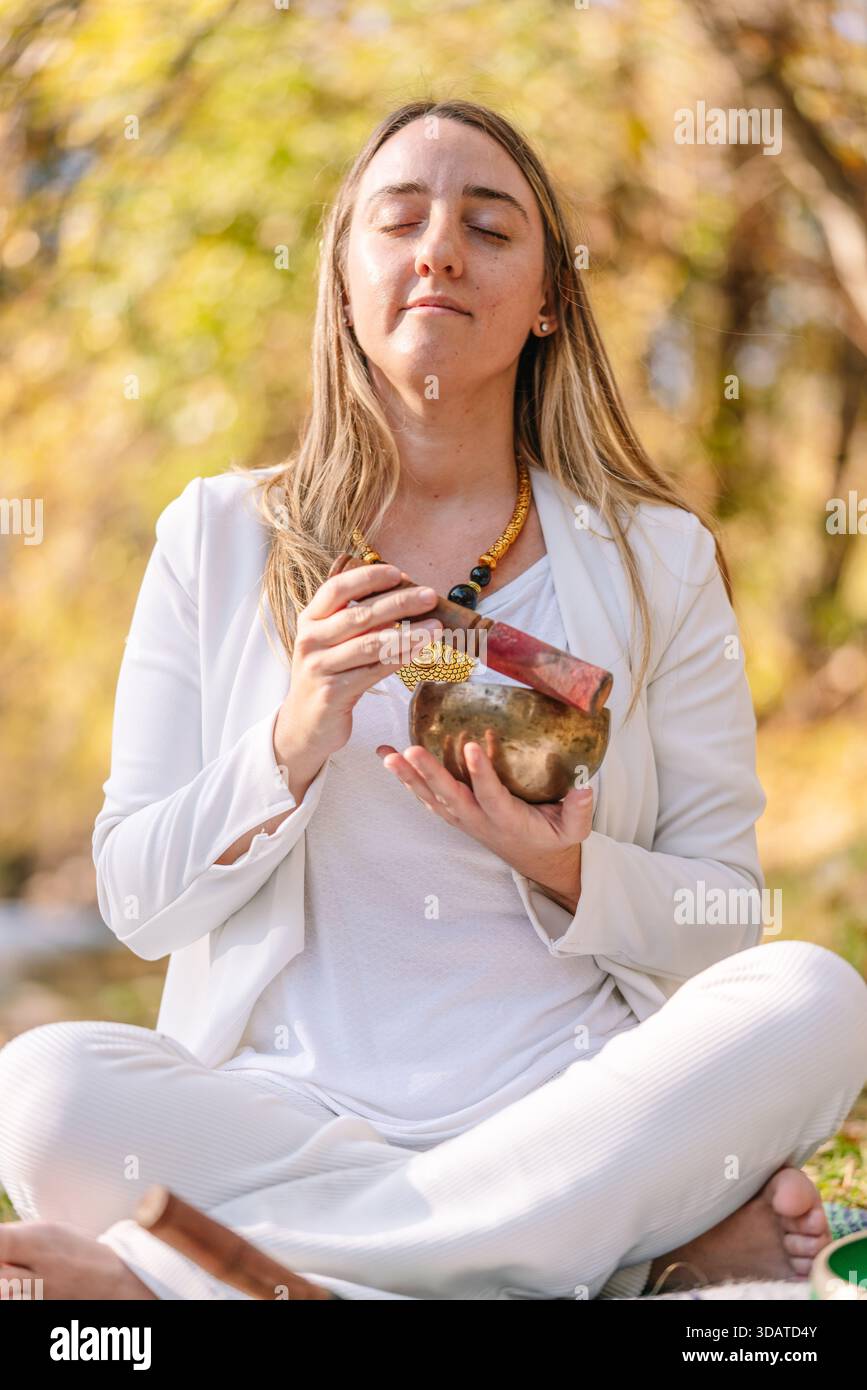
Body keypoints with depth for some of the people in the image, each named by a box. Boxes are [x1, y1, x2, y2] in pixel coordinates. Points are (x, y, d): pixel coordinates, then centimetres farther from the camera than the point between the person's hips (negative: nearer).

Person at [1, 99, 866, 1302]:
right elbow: (138, 902, 3)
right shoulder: (220, 538, 8)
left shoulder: (657, 559, 7)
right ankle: (653, 1236, -23)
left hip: (572, 1100, 1)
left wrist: (569, 872, -14)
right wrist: (293, 745, -15)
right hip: (281, 1098, -1)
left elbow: (723, 918, 7)